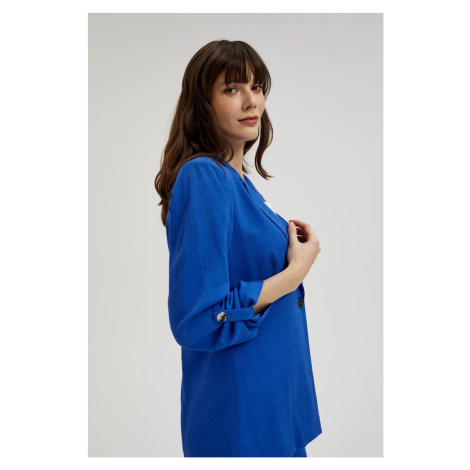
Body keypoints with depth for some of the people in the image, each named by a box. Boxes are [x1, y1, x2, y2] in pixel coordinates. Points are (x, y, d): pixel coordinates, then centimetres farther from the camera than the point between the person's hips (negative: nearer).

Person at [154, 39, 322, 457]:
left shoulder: (238, 178, 6)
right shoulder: (204, 177, -21)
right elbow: (197, 320, -26)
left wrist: (287, 242, 1)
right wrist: (294, 273, -19)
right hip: (240, 404, -9)